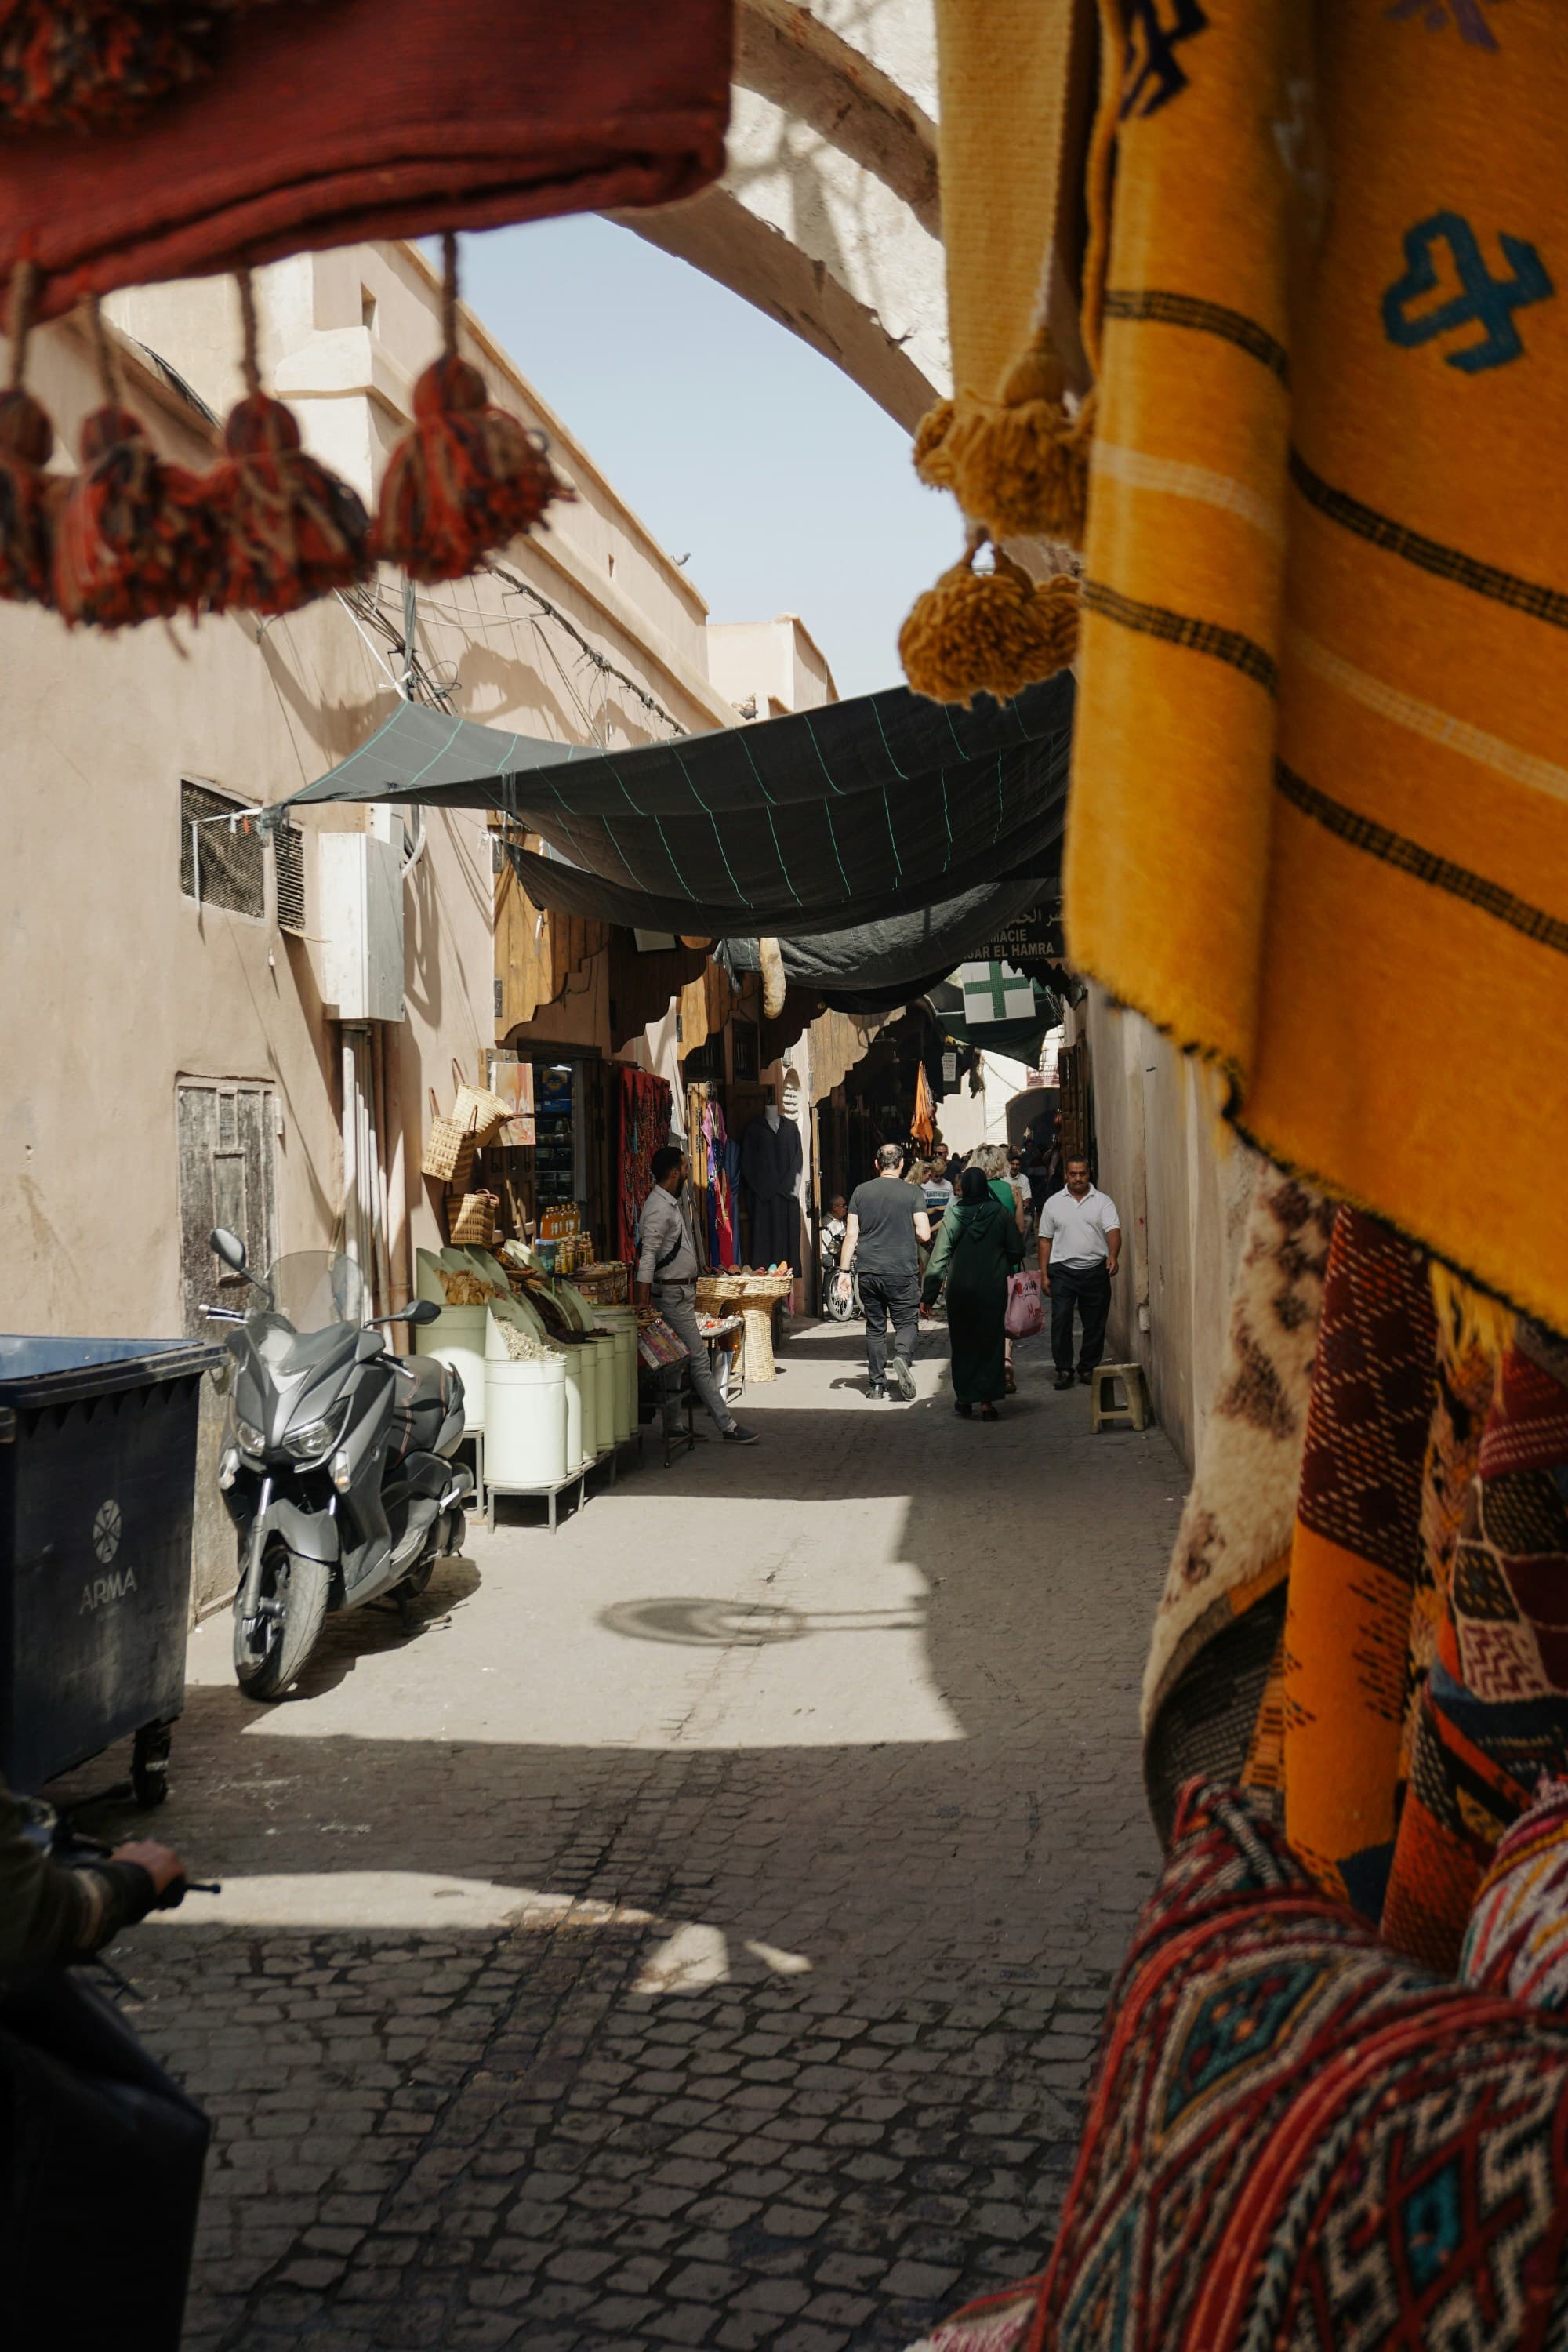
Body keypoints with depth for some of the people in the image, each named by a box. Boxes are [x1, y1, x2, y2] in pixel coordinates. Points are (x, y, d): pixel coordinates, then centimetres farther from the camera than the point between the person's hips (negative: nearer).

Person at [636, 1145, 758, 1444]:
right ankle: (727, 1427, -4)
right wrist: (642, 1301, -31)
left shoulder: (674, 1202, 14)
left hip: (681, 1292, 10)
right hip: (672, 1293, -10)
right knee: (699, 1361, -7)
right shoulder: (659, 1208, -18)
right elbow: (648, 1256, -25)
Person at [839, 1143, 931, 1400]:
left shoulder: (861, 1192, 3)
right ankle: (902, 1357, -21)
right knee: (907, 1322, 7)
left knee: (875, 1327, 10)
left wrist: (844, 1269, 7)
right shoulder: (911, 1193, -3)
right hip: (902, 1272, -2)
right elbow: (924, 1234, -8)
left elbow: (851, 1235, 2)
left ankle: (876, 1383, 11)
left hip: (869, 1271, 2)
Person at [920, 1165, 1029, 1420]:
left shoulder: (953, 1215, -5)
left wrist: (928, 1295, -2)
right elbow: (1017, 1251, 0)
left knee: (962, 1343, 14)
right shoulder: (1001, 1214, -4)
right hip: (993, 1289, 0)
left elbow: (939, 1257, -6)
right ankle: (986, 1401, 5)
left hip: (960, 1288, 0)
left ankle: (964, 1398, 17)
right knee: (990, 1342, 7)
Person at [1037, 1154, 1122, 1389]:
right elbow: (1045, 1240, 10)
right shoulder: (1054, 1203, 7)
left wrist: (1113, 1256, -30)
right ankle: (1064, 1370, 0)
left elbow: (1113, 1230, -10)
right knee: (1060, 1320, -8)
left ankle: (1088, 1368, 18)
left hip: (1095, 1270, 0)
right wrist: (1044, 1274, 4)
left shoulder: (1103, 1201, 3)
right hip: (1063, 1270, 0)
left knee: (1095, 1323, 5)